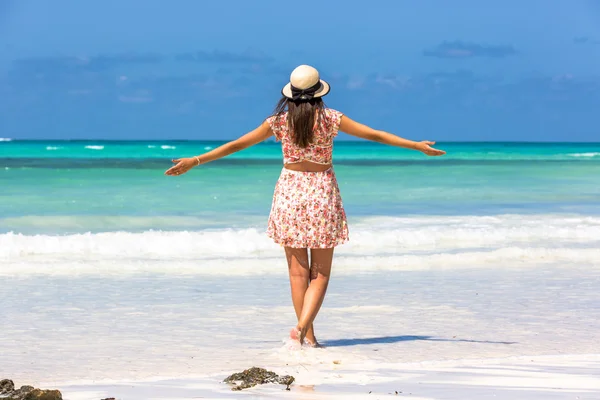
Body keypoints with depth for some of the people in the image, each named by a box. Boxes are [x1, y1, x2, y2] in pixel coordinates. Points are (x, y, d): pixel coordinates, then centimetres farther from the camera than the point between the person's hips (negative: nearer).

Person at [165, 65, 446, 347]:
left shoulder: (280, 121, -2)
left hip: (290, 191, 1)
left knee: (298, 271, 9)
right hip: (322, 192, -1)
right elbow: (374, 135, -2)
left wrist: (194, 161, 9)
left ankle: (308, 335, 7)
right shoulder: (330, 118, -6)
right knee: (320, 273, 5)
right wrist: (417, 146, 8)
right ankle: (303, 326, -16)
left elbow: (236, 145, 0)